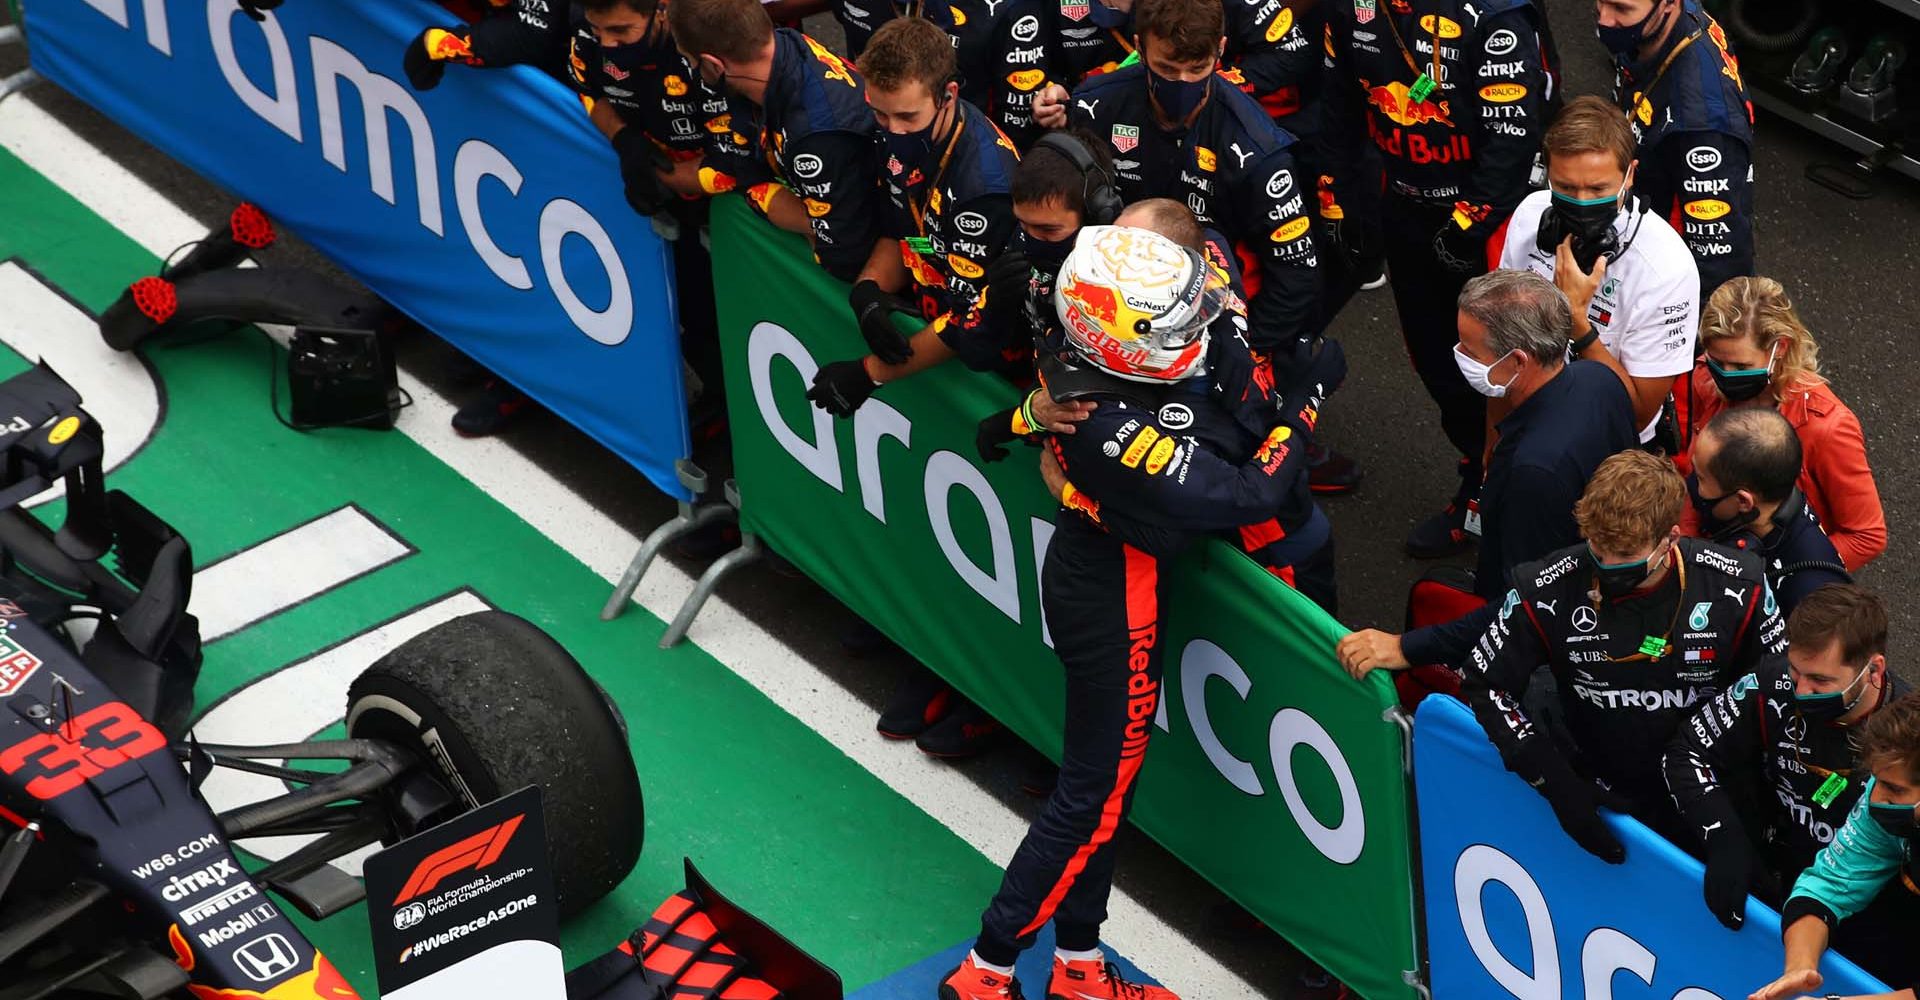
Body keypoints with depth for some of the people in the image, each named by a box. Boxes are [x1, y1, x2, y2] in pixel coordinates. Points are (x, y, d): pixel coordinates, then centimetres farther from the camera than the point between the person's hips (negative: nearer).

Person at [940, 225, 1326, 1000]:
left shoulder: (1078, 365, -10)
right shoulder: (1116, 431, -36)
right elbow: (1244, 497, -32)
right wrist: (1301, 411, -21)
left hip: (1087, 568, 9)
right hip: (1114, 607, -9)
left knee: (1106, 779, 21)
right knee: (1095, 793, 6)